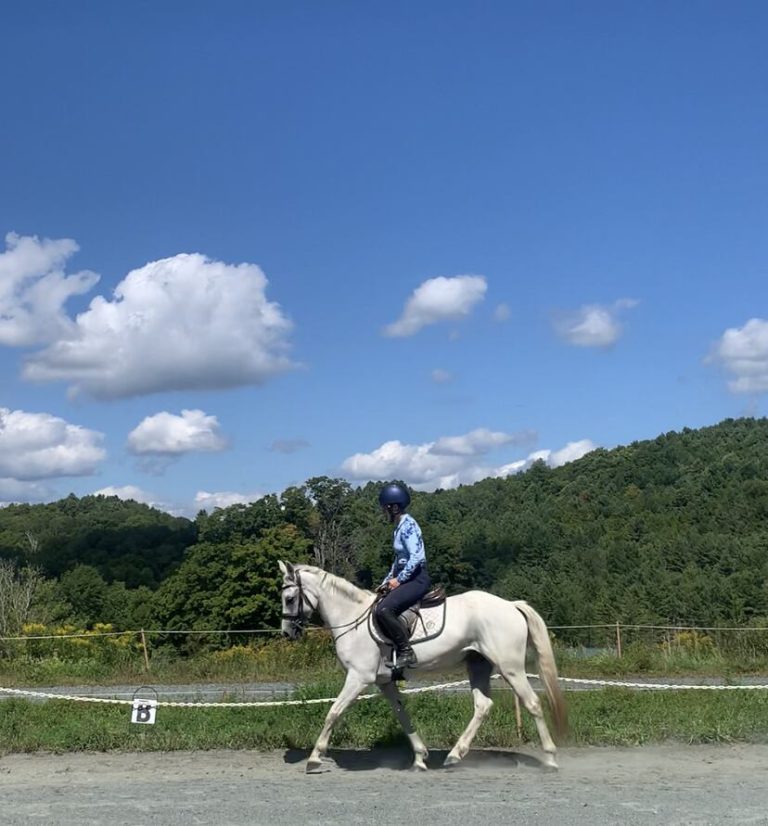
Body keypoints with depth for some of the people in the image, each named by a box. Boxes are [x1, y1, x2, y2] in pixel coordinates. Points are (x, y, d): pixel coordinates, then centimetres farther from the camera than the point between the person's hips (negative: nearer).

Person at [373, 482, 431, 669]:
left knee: (384, 609, -26)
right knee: (378, 607, 11)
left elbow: (416, 557, -22)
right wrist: (387, 581, 16)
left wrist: (398, 579, -19)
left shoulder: (407, 525, -14)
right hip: (405, 577, 11)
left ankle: (406, 653, -20)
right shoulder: (400, 526, 16)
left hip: (417, 578, -11)